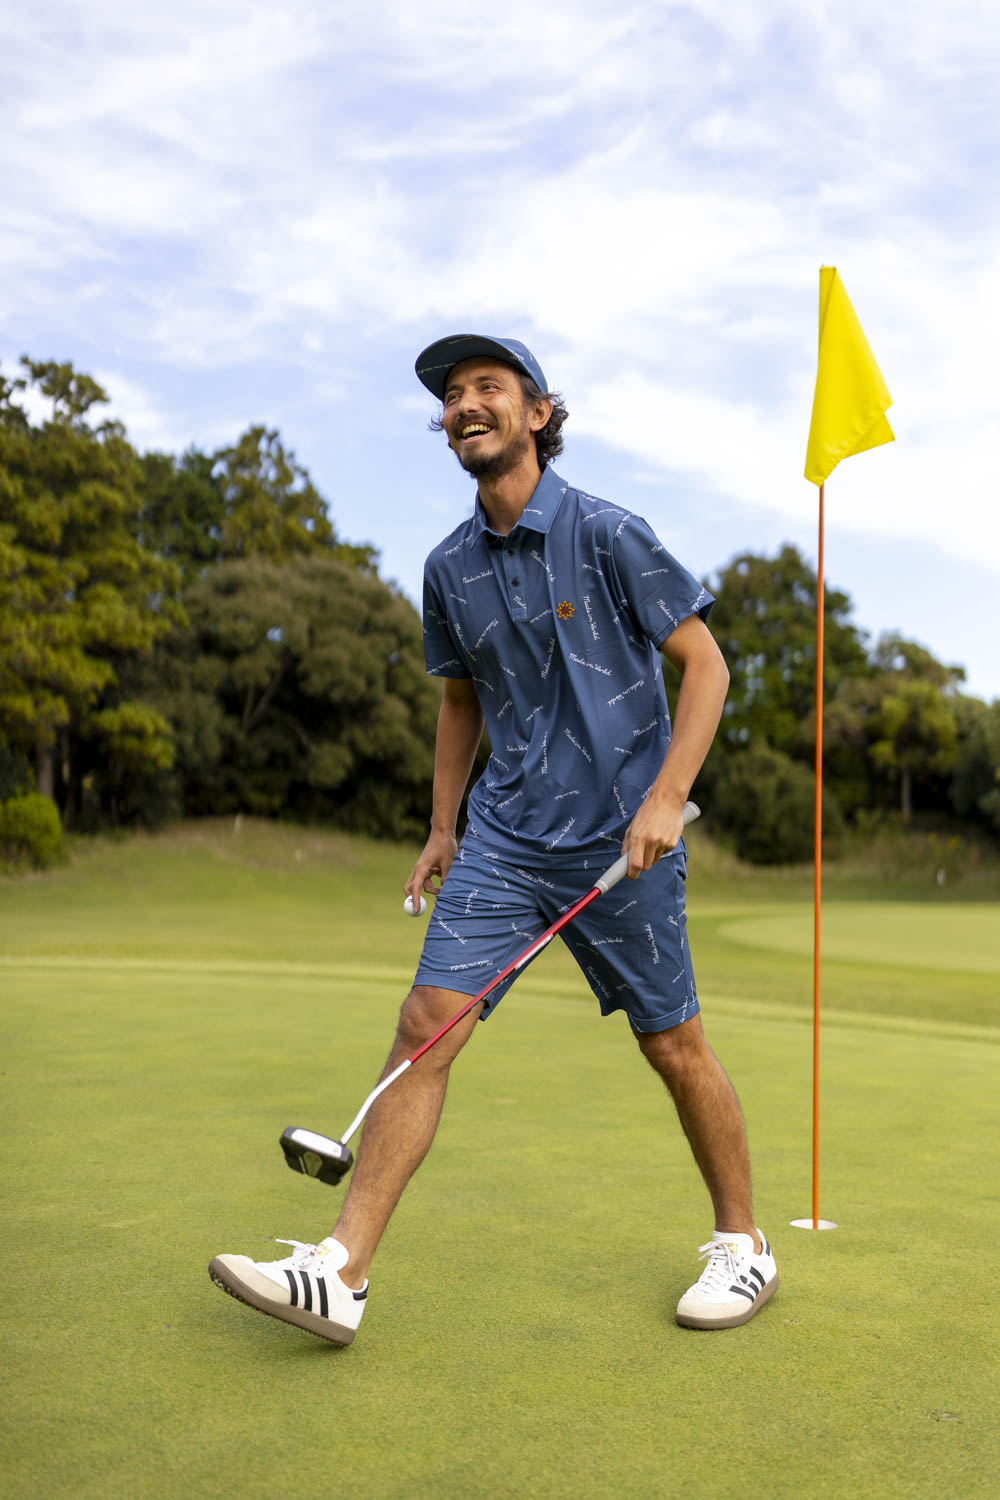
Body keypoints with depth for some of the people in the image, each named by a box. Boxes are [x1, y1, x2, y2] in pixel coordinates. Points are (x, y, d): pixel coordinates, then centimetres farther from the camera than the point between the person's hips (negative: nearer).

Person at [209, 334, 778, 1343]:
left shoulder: (607, 534, -7)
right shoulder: (449, 568, 8)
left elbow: (705, 664, -5)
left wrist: (666, 798, -15)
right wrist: (441, 828, 17)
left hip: (621, 840, -4)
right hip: (502, 840, 4)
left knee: (673, 1046, 5)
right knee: (426, 1026, -6)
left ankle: (743, 1245, 27)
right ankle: (341, 1275, -2)